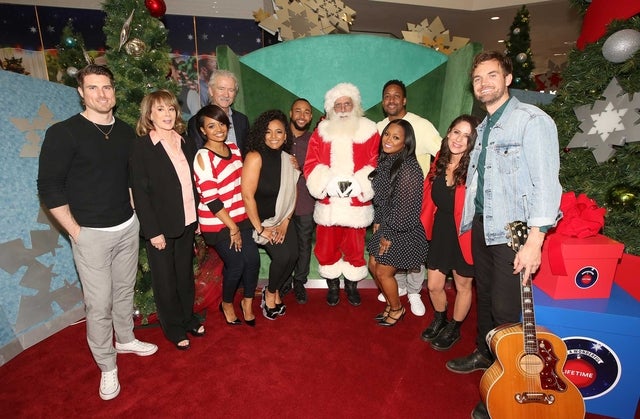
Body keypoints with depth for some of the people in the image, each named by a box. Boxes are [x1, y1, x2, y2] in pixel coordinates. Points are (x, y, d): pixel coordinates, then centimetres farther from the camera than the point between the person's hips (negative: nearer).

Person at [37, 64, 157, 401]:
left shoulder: (126, 132, 6)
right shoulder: (63, 133, -10)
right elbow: (49, 187, -10)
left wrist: (132, 212, 10)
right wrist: (75, 231, -11)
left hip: (128, 227, 5)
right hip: (91, 234, -4)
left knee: (125, 290, 18)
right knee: (99, 304, 3)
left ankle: (125, 339, 40)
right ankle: (107, 367, 21)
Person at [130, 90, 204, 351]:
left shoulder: (186, 143, 6)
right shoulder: (141, 146, -10)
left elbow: (193, 183, 9)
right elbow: (139, 192, -12)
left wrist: (198, 217, 7)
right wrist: (153, 231, -15)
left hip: (187, 222, 5)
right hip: (160, 226, -5)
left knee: (185, 272, 18)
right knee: (165, 278, 11)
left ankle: (188, 317, 38)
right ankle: (173, 328, 30)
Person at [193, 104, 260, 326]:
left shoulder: (234, 149, 6)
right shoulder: (203, 157, -14)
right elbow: (211, 199, -17)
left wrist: (239, 222, 11)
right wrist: (232, 227, -12)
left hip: (240, 217, 6)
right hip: (218, 223, -5)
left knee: (253, 259, -2)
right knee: (236, 264, -2)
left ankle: (247, 302, 24)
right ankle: (227, 304, 28)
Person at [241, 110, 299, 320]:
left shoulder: (288, 159, 0)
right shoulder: (255, 157, -17)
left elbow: (292, 194, 3)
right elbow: (247, 196, -20)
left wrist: (285, 222, -7)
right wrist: (260, 229, -16)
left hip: (281, 219, 5)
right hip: (259, 219, -5)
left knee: (293, 254, -11)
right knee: (282, 255, -18)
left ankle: (274, 290, 19)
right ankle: (270, 293, 13)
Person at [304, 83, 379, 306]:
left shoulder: (369, 131, 2)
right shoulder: (321, 132, 6)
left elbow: (376, 165, -3)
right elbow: (311, 165, 0)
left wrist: (357, 183, -18)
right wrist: (329, 182, -16)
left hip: (357, 203, -1)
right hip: (328, 203, 2)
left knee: (355, 248, 10)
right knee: (327, 248, 10)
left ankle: (352, 286, 34)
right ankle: (332, 286, 33)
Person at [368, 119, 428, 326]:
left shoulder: (409, 168, -23)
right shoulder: (384, 161, 2)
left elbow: (406, 208, -22)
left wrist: (389, 235, -14)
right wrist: (377, 222, 5)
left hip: (403, 231, -8)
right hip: (386, 226, 8)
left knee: (383, 272, 3)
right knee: (373, 265, 15)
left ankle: (397, 309, 30)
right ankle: (390, 304, 38)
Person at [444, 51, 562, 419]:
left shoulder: (532, 120, -11)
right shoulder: (484, 127, 15)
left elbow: (546, 182, -19)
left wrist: (535, 241, -25)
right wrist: (473, 219, 10)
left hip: (513, 231, -8)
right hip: (483, 225, 8)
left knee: (505, 309, -3)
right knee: (485, 296, 19)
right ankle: (484, 354, 38)